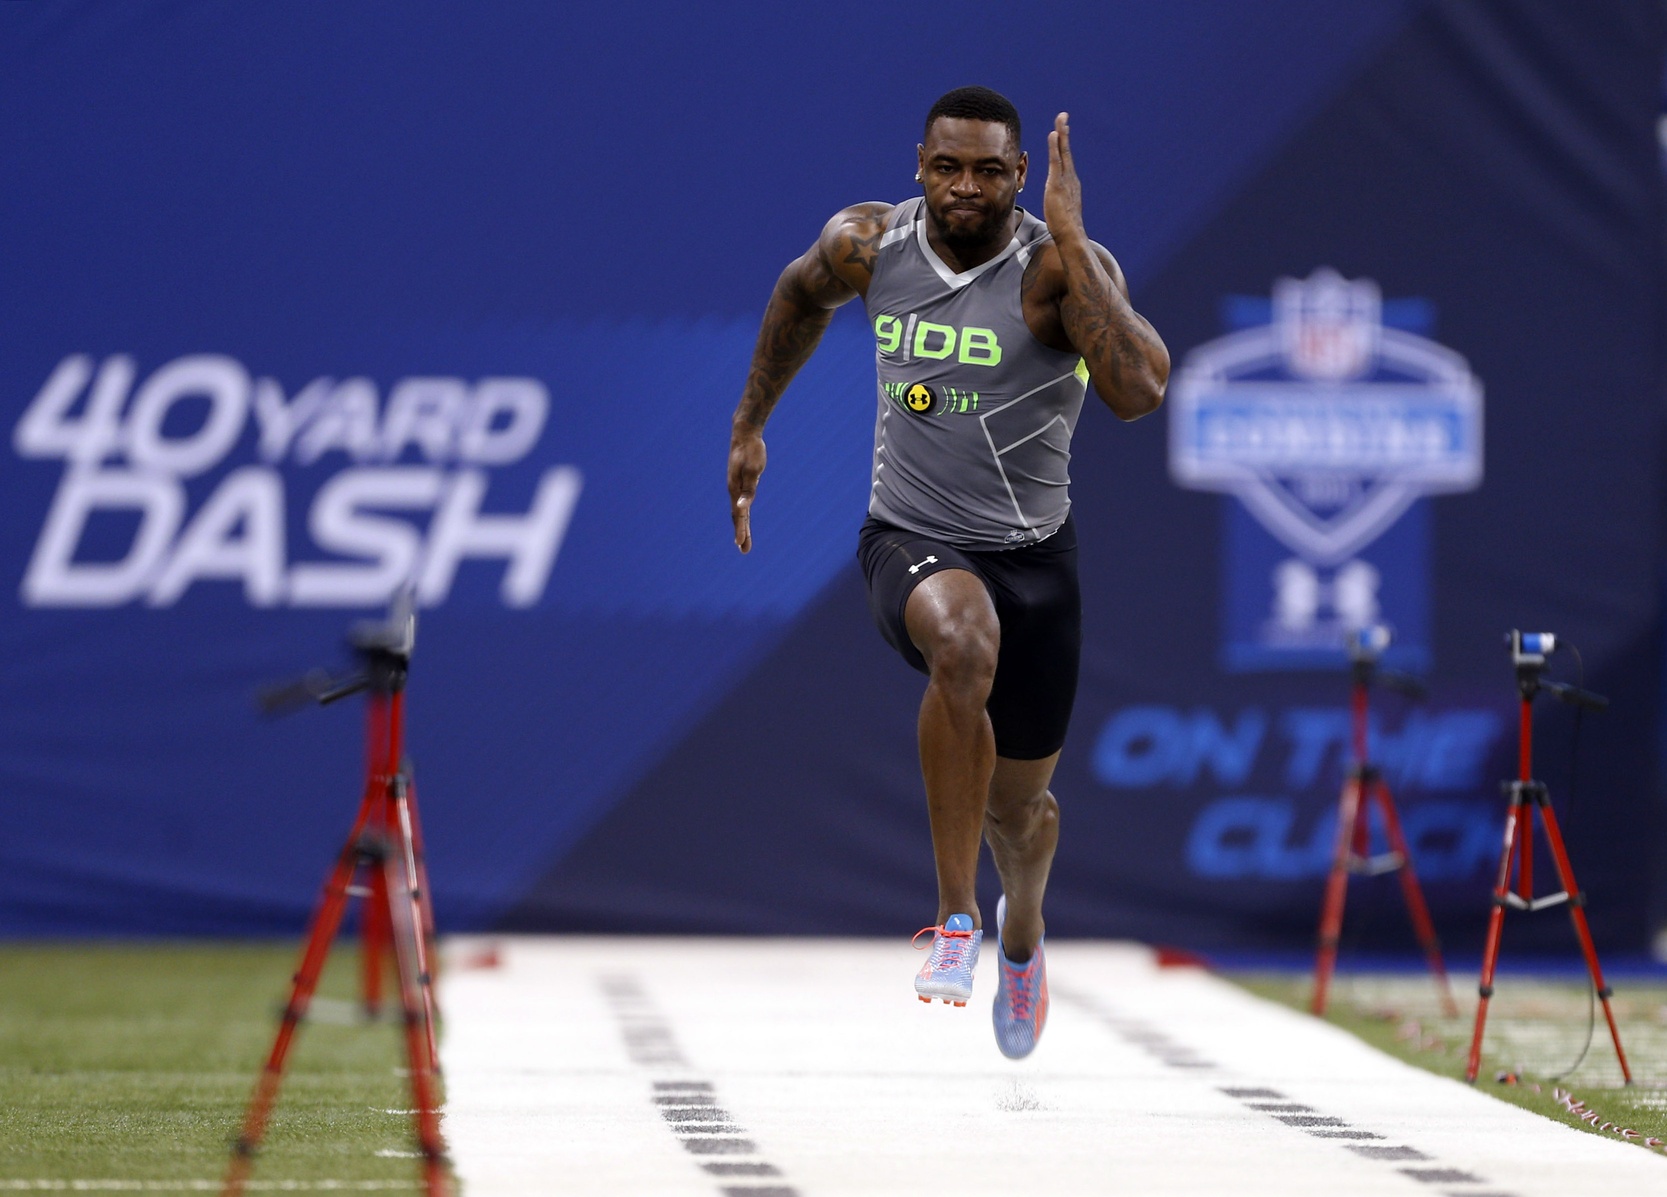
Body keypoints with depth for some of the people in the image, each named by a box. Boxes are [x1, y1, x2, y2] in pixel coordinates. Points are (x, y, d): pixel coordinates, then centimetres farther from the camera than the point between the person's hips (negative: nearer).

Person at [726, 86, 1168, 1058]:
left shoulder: (1059, 267, -18)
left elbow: (1140, 392, -35)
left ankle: (1023, 927, 54)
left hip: (1033, 554, 0)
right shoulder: (868, 245, -6)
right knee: (963, 642, -38)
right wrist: (751, 425, 25)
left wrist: (1072, 240, -35)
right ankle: (956, 919, -26)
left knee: (1018, 806, 14)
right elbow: (802, 295, 19)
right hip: (911, 542, 0)